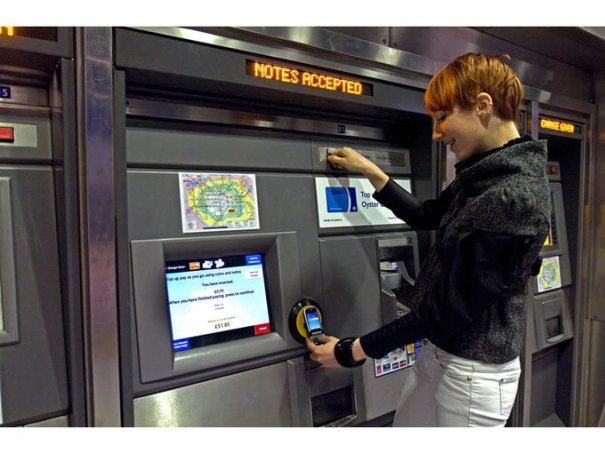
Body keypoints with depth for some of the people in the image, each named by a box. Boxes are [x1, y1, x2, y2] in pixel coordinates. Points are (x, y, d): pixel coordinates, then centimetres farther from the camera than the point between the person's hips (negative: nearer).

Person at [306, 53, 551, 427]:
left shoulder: (514, 198, -26)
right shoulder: (485, 175, 2)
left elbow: (451, 308, -23)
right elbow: (426, 216, 18)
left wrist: (354, 351, -15)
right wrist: (371, 172, 13)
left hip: (473, 372, -8)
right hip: (438, 353, 8)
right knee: (403, 425, 23)